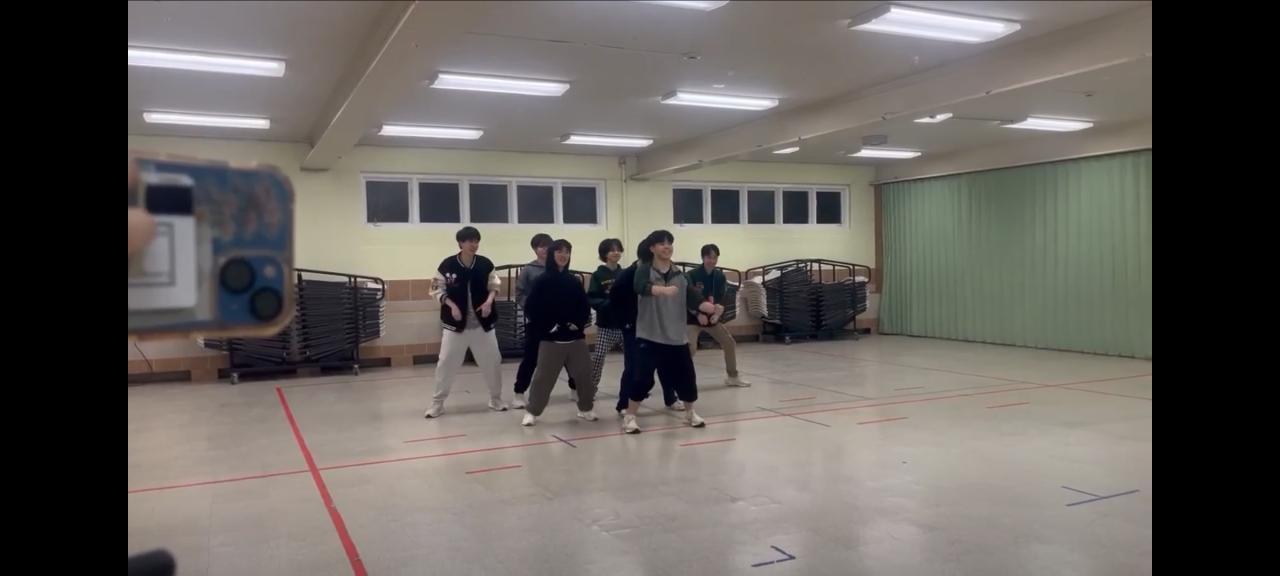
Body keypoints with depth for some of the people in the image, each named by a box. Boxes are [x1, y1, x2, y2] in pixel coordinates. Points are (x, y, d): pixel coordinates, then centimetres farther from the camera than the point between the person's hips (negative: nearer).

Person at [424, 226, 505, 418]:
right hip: (456, 322, -2)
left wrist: (489, 301, -11)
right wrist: (452, 305, -16)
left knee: (493, 361, 9)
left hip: (482, 322, 2)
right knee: (446, 363, 0)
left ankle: (496, 399, 28)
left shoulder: (485, 264, -5)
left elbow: (494, 285, 7)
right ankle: (437, 403, 15)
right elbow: (438, 290, -3)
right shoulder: (447, 265, -10)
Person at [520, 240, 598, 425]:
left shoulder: (574, 281, 8)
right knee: (543, 376, -3)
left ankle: (586, 409, 26)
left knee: (584, 374, 8)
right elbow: (531, 306, -8)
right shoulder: (542, 281, -4)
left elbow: (585, 306, 11)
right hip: (551, 338, -4)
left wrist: (580, 322, -6)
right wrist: (547, 325, -15)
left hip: (575, 337, 4)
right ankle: (532, 412, 11)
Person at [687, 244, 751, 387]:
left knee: (730, 343, 11)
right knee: (690, 348, -22)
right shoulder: (692, 275, -17)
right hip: (694, 318, -6)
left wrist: (717, 313, -29)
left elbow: (721, 298, -9)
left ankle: (732, 377, 28)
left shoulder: (720, 276, -1)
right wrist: (698, 315, -33)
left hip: (712, 317, 6)